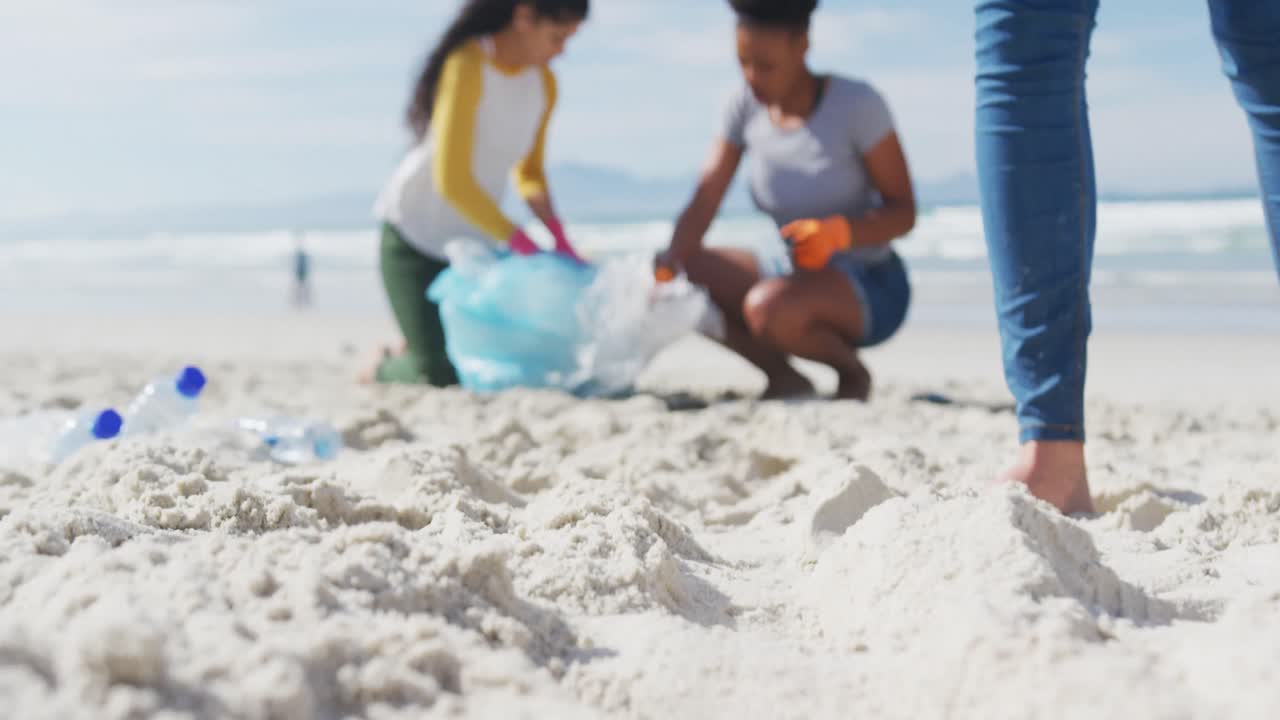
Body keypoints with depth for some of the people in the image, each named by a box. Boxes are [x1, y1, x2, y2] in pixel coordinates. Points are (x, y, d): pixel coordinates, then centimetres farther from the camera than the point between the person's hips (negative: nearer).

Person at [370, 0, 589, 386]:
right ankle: (382, 367, 21)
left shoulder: (543, 83, -2)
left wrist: (557, 233, -11)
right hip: (413, 236, -6)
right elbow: (452, 181, -27)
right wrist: (524, 246, -27)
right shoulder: (468, 67, -23)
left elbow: (529, 173, 8)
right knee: (441, 376, -11)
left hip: (470, 240, 7)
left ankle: (413, 356, 26)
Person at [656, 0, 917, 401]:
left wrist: (838, 232, -34)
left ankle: (852, 372, -4)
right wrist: (668, 266, -27)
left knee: (769, 307, -36)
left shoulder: (858, 104, -18)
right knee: (681, 279, -13)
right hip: (793, 276, 6)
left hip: (871, 289, -6)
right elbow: (705, 201, -10)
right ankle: (783, 376, 1)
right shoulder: (746, 105, -5)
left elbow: (904, 213, -15)